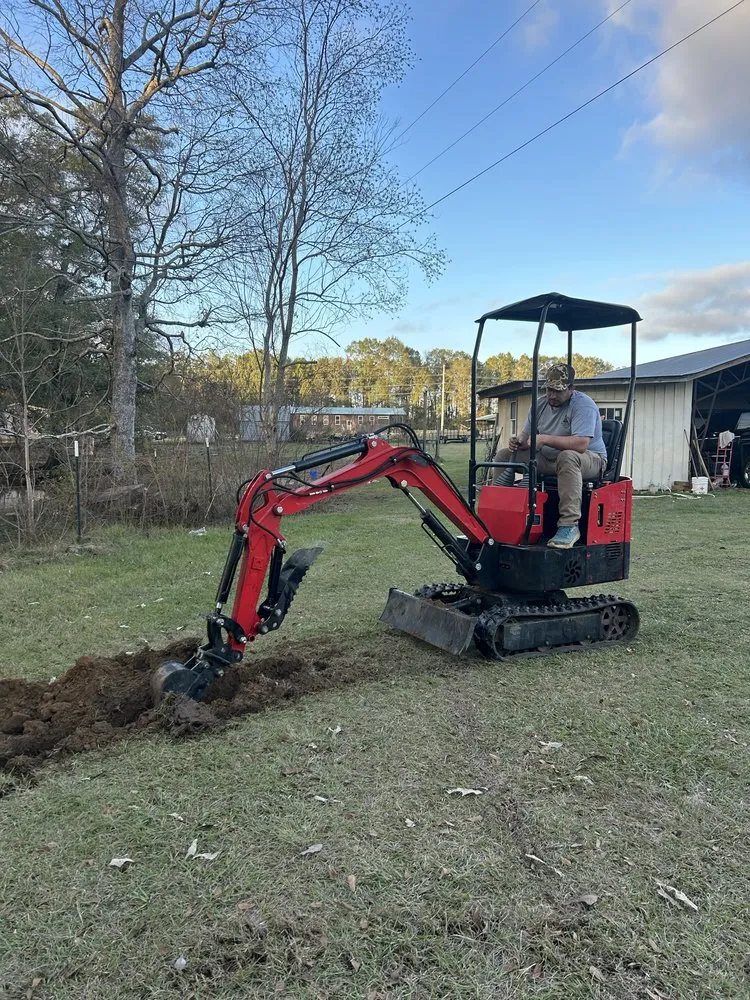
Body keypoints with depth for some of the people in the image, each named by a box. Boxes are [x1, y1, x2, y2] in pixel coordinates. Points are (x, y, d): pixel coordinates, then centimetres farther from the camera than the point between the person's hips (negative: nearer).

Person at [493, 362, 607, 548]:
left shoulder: (583, 405, -16)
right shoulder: (540, 404, 6)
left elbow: (581, 444, -31)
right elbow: (526, 437, 8)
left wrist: (545, 439, -34)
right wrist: (517, 442, -17)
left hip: (589, 460, -7)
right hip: (548, 460, 7)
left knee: (567, 457, -42)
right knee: (505, 455, -1)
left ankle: (569, 526, -43)